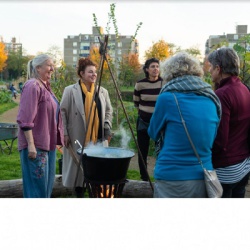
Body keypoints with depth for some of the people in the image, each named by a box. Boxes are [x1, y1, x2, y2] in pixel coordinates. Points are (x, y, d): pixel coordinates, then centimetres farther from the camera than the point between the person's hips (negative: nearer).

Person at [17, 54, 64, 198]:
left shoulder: (46, 86, 15)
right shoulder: (32, 86, -13)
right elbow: (25, 119, -19)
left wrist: (59, 139, 22)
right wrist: (31, 144, -23)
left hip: (48, 143, 10)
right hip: (36, 145, -10)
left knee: (47, 184, 15)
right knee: (37, 184, -4)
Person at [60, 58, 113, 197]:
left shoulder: (103, 91, 10)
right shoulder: (70, 91, -3)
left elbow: (109, 111, 18)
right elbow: (63, 113, -2)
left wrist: (107, 127, 3)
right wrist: (65, 133, -7)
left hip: (98, 138, 3)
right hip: (78, 138, -3)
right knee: (78, 167, 4)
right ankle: (79, 195, 18)